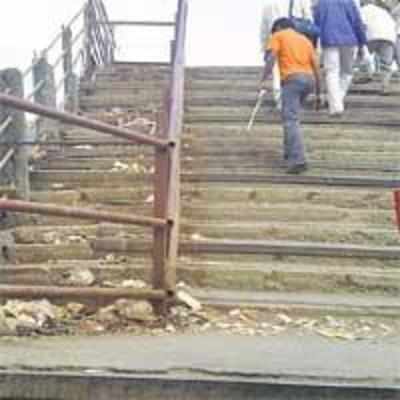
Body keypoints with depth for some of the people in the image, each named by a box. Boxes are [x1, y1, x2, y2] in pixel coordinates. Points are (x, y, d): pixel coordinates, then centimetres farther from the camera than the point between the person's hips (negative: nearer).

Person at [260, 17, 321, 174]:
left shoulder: (278, 36, 13)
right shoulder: (305, 40, 28)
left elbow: (271, 57, -6)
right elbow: (316, 68, 21)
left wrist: (264, 80, -13)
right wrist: (318, 94, 22)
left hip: (292, 79, -6)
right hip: (309, 79, 6)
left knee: (291, 120, -12)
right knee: (289, 114, 26)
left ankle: (298, 160, -26)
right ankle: (289, 151, 27)